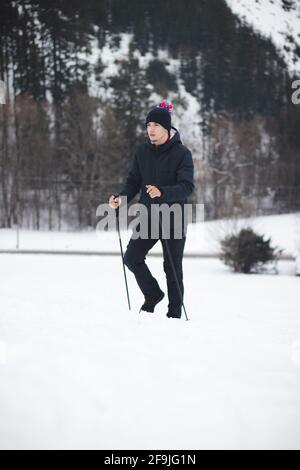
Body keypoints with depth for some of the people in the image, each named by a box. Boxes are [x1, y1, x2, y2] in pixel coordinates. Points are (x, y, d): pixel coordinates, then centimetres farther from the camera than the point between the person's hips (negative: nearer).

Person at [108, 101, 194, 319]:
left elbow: (187, 186, -18)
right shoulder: (142, 151, 5)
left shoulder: (181, 153, -9)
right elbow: (134, 181, 9)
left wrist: (162, 192, -34)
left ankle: (175, 313, 14)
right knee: (132, 257, -5)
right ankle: (153, 295, 17)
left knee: (173, 268, 2)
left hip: (173, 219, -4)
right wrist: (122, 197, -11)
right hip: (148, 217, 4)